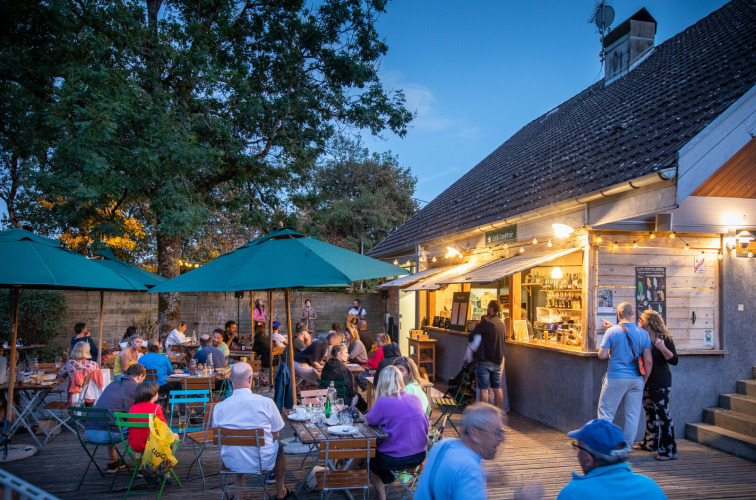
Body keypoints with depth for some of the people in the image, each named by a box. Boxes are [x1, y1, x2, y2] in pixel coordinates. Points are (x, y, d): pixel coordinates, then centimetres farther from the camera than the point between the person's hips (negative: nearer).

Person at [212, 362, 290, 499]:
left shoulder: (219, 407, -15)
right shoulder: (266, 403, -18)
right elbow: (275, 433, -4)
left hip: (231, 463, 2)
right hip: (262, 462, -2)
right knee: (278, 445, 30)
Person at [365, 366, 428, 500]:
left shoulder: (383, 403, -19)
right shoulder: (414, 398, -2)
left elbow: (370, 420, -3)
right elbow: (426, 424, 10)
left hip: (396, 460, -6)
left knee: (368, 460, 24)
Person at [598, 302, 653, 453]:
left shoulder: (612, 331, -7)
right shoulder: (643, 333, 2)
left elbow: (602, 355, -10)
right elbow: (648, 361, 0)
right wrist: (644, 380, 10)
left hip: (616, 378, -3)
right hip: (636, 379, 3)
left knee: (606, 412, 6)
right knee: (633, 415, 10)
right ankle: (627, 447, 17)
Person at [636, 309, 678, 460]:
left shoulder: (664, 338, -14)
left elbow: (674, 360, -18)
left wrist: (662, 348, -31)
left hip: (660, 383, -8)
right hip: (646, 381, 8)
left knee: (662, 414, -6)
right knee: (650, 413, 17)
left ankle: (669, 450, 0)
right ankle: (650, 443, 31)